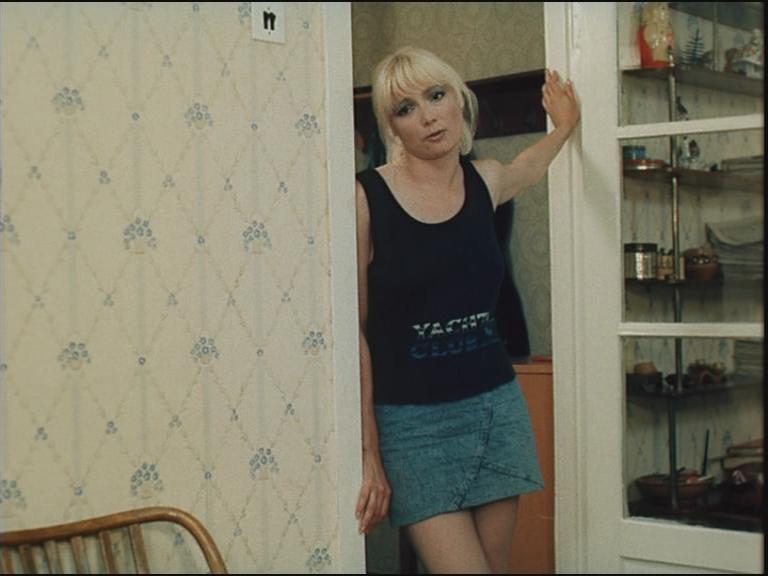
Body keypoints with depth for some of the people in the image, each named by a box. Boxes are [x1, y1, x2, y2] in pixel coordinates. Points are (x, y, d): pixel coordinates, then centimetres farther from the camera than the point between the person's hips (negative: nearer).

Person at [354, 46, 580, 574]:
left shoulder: (484, 182, 5)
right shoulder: (366, 198, -10)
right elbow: (352, 329, -9)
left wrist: (564, 129, 26)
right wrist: (368, 453, -10)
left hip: (496, 407, 5)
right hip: (412, 421, -5)